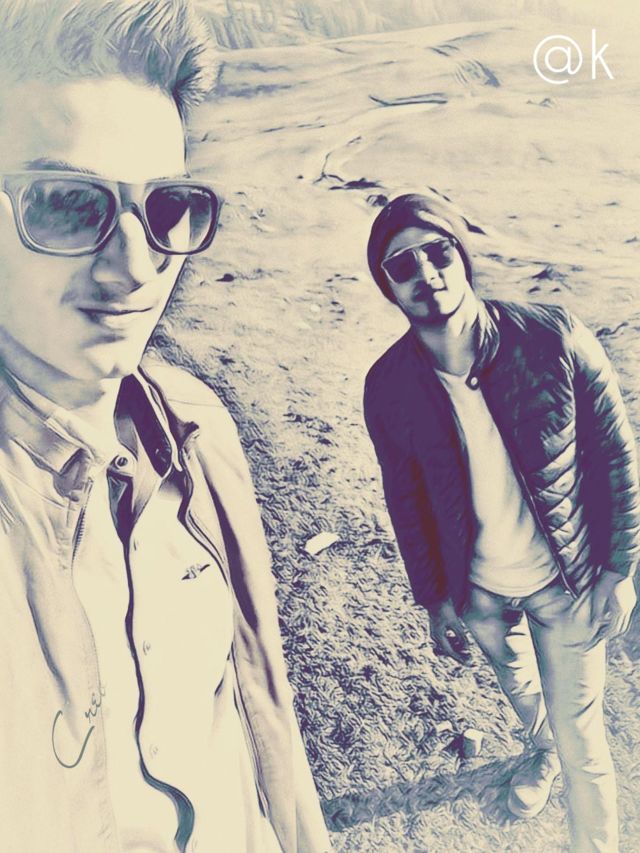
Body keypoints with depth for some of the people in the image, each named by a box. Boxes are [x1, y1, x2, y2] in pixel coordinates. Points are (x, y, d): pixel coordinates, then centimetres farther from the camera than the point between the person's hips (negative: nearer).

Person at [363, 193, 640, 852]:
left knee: (580, 738, 10)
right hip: (477, 588, 3)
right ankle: (541, 749, 65)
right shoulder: (388, 387, -18)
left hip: (567, 581, -2)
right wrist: (434, 598, 4)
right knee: (515, 683, 30)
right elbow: (406, 499, -4)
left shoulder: (553, 336, -24)